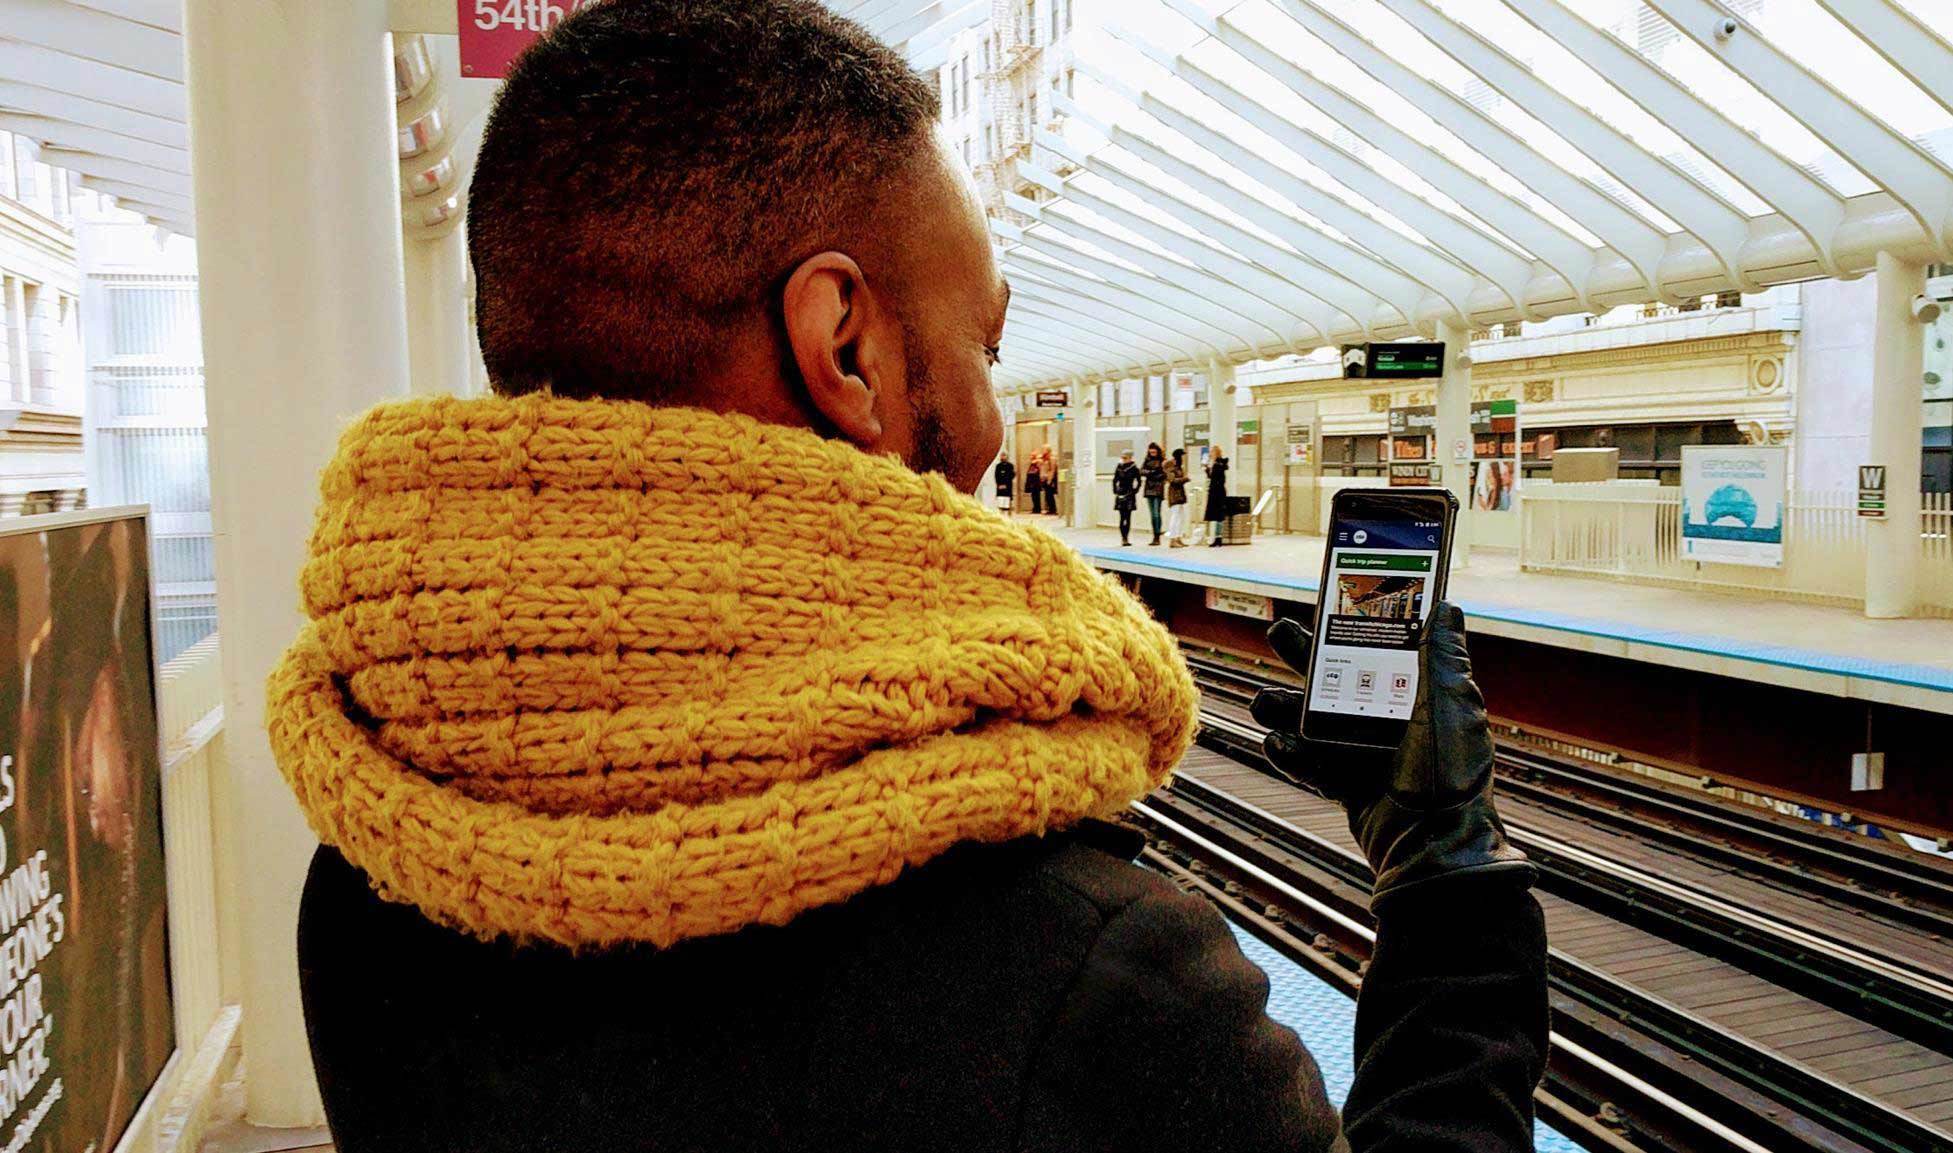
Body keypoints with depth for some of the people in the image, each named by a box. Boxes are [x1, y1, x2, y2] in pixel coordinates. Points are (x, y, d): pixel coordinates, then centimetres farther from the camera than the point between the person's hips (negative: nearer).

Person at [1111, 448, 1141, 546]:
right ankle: (1124, 538, 7)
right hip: (1120, 495, 3)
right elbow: (1115, 481, 13)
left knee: (1128, 517, -2)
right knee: (1122, 517, 2)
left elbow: (1138, 482, -1)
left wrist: (1134, 492, -7)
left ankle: (1126, 538, 1)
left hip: (1129, 495, -3)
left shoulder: (1134, 468, -4)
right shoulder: (1119, 467, 5)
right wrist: (1115, 492, 6)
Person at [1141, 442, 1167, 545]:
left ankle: (1157, 537, -10)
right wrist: (1151, 472, -11)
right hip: (1149, 489, 5)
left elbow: (1165, 474, -9)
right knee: (1152, 514, 7)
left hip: (1158, 490, -5)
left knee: (1156, 513, -11)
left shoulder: (1162, 461, -2)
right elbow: (1141, 471, 5)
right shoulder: (1147, 460, 14)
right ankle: (1154, 537, 11)